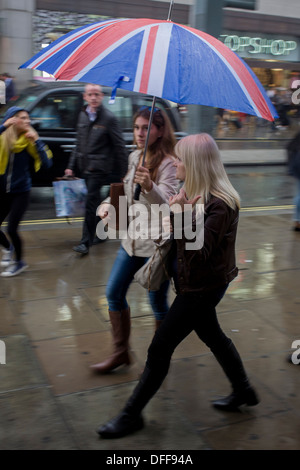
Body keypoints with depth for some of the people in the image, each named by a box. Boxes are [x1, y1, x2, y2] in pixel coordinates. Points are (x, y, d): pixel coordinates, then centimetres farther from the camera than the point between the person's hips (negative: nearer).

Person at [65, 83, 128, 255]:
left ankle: (86, 242, -6)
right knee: (95, 202, 17)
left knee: (91, 203, -10)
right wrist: (71, 166, 13)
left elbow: (120, 147, -8)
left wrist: (123, 173, -8)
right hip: (85, 169, 7)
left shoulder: (109, 118, -9)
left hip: (99, 169, -7)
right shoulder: (83, 115, 11)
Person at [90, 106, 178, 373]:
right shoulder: (134, 157, 6)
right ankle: (121, 353, 28)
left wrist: (150, 186, -50)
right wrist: (109, 205, 3)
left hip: (158, 244, -7)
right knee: (114, 294, 11)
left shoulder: (168, 164, -16)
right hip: (132, 239, 8)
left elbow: (166, 203, -31)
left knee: (158, 303, 4)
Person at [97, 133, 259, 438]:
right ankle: (243, 391, 46)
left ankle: (131, 415, 16)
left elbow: (198, 254, -27)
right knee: (212, 336, 25)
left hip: (203, 287, -9)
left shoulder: (219, 204, -25)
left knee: (159, 349, 0)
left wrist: (180, 216, -34)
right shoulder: (195, 193, 1)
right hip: (197, 282, 10)